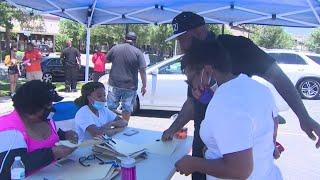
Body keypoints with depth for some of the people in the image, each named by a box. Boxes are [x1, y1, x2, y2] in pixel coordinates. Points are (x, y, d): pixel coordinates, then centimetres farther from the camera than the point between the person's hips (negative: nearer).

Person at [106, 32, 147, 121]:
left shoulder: (115, 48, 0)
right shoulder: (138, 52, -8)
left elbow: (107, 60, 15)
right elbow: (142, 70, -12)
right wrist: (144, 86, -5)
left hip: (114, 85, 2)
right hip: (130, 87, -2)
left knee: (111, 108, 15)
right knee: (127, 110, 11)